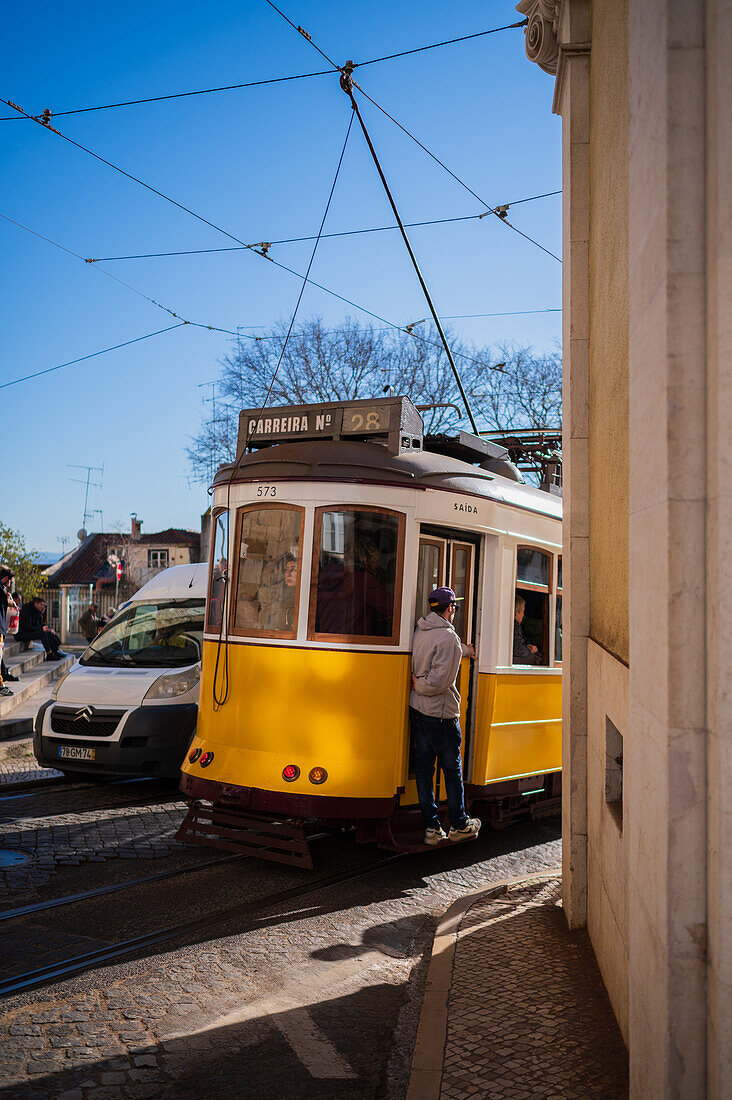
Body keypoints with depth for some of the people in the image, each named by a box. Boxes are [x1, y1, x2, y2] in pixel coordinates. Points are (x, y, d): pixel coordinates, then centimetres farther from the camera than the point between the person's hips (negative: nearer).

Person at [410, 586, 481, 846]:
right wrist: (418, 685, -6)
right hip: (440, 714, -7)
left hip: (416, 709, 7)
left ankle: (431, 827, 16)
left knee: (423, 768, 10)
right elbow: (440, 680, -23)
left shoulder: (419, 630, 6)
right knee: (452, 769, 7)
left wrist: (466, 650, 40)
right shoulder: (448, 637, -18)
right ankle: (459, 826, 20)